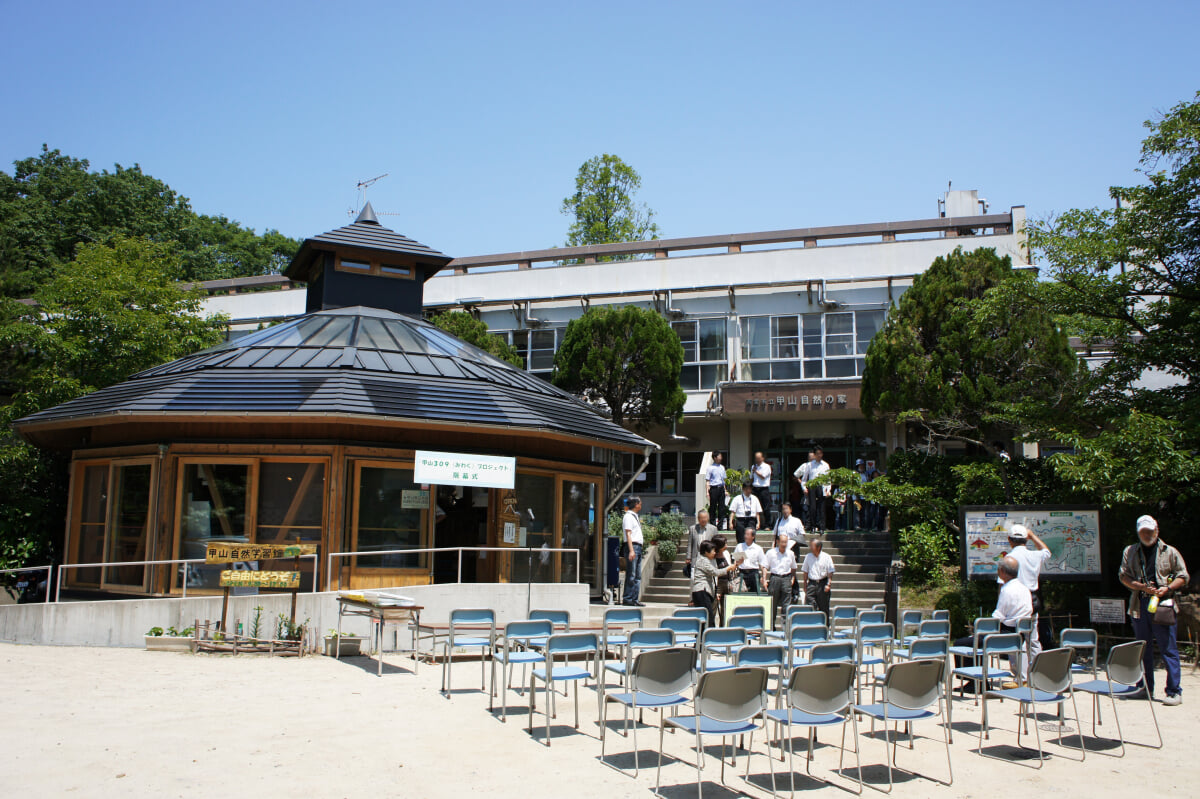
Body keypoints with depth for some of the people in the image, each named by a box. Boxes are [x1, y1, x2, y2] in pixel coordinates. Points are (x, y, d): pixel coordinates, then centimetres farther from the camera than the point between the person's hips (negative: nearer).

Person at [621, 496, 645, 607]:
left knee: (637, 576, 8)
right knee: (631, 575, -9)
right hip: (632, 546, -9)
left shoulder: (635, 516, 21)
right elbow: (628, 534, -14)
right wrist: (631, 550, -20)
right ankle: (627, 599, -7)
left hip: (638, 547, 9)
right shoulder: (628, 516, -8)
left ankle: (635, 599, 10)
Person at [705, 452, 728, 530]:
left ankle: (720, 525, 9)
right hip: (714, 488, -5)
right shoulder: (711, 468, -4)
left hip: (721, 488, 5)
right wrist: (707, 491, -13)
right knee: (713, 507, -1)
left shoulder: (722, 467, 13)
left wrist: (725, 490, 16)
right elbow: (707, 480, -5)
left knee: (721, 507, 4)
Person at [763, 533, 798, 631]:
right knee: (773, 604, 3)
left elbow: (793, 568, 22)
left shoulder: (790, 554, 9)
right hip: (774, 578, -1)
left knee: (786, 604, -5)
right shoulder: (771, 553, 1)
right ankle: (771, 625, 12)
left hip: (786, 578, 1)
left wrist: (793, 578, 11)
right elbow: (765, 567, 2)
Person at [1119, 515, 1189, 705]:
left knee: (1168, 649, -5)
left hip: (1163, 603, -3)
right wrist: (1142, 587, -10)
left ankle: (1174, 691, -1)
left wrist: (1167, 588, -11)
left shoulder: (1170, 552, 6)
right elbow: (1124, 576, 6)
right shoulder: (1130, 552, 12)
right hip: (1139, 605, 3)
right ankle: (1146, 689, 19)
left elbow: (1183, 577, 6)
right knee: (1143, 648, 9)